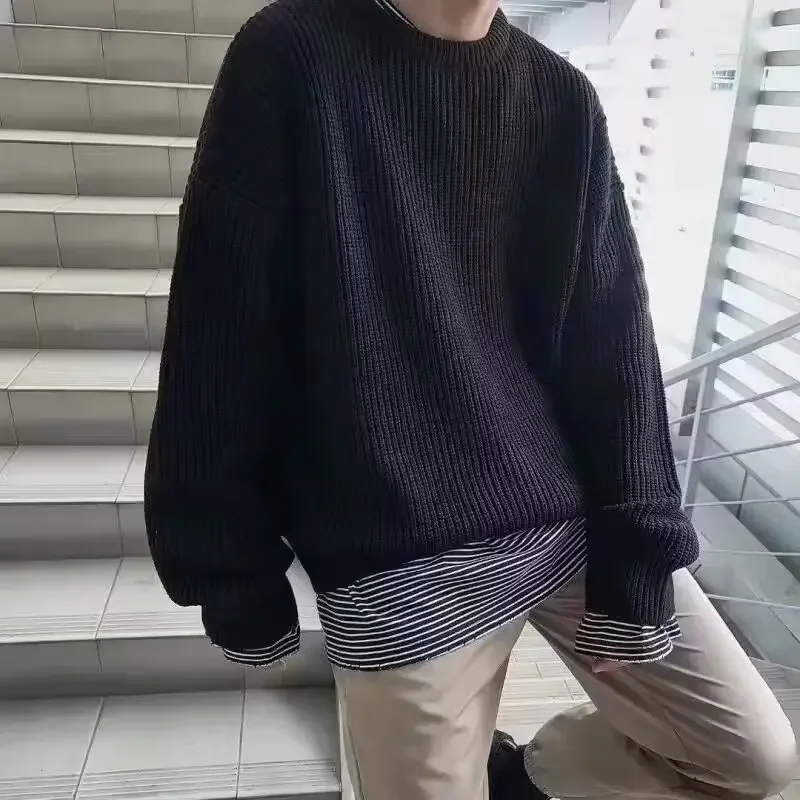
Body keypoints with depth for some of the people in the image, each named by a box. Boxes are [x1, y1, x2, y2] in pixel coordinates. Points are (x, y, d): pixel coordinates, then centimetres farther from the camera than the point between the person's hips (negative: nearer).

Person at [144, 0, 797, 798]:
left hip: (574, 520, 5)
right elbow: (221, 341, -6)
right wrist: (234, 577, -4)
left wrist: (636, 559, -1)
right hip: (398, 567, -4)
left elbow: (613, 342, 3)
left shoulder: (562, 99, 7)